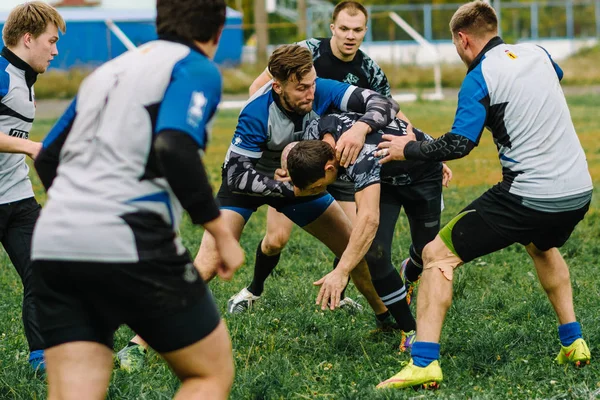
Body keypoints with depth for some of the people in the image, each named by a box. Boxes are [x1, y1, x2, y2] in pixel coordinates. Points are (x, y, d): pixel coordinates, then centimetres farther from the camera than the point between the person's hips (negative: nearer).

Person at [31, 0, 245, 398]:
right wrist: (222, 232, -9)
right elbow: (175, 150, -17)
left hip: (52, 243, 7)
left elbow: (47, 159, 26)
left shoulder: (108, 70, 24)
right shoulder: (196, 68, 2)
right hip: (129, 246, -6)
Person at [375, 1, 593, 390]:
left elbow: (459, 144, -16)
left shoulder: (480, 78, -9)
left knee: (438, 254, 2)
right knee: (543, 246, 40)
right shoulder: (537, 54, 11)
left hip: (529, 196, -7)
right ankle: (573, 341, 35)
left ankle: (424, 362, -10)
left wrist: (409, 148, -1)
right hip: (579, 190, 7)